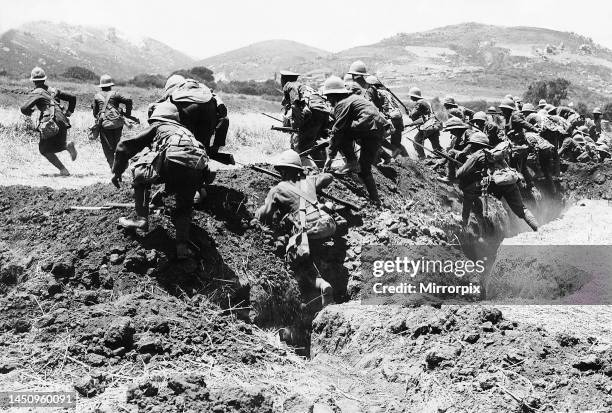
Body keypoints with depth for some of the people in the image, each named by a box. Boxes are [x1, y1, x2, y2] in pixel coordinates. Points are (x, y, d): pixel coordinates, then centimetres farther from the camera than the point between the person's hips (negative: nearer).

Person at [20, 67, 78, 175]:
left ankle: (63, 170, 0)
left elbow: (24, 108, -10)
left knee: (44, 150, 13)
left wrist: (29, 112, 12)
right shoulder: (53, 90, 19)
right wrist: (68, 112, 27)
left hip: (49, 124, -5)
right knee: (58, 146, 26)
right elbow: (72, 98, 22)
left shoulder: (35, 93, 2)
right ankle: (67, 144, -8)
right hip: (63, 122, 5)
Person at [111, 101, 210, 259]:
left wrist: (117, 172, 34)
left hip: (173, 161, -4)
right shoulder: (184, 130, 41)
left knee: (140, 174, 24)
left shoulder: (157, 127, 27)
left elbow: (124, 145, 22)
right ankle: (182, 245, 9)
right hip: (198, 168, 4)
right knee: (185, 206, 26)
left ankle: (141, 219, 20)